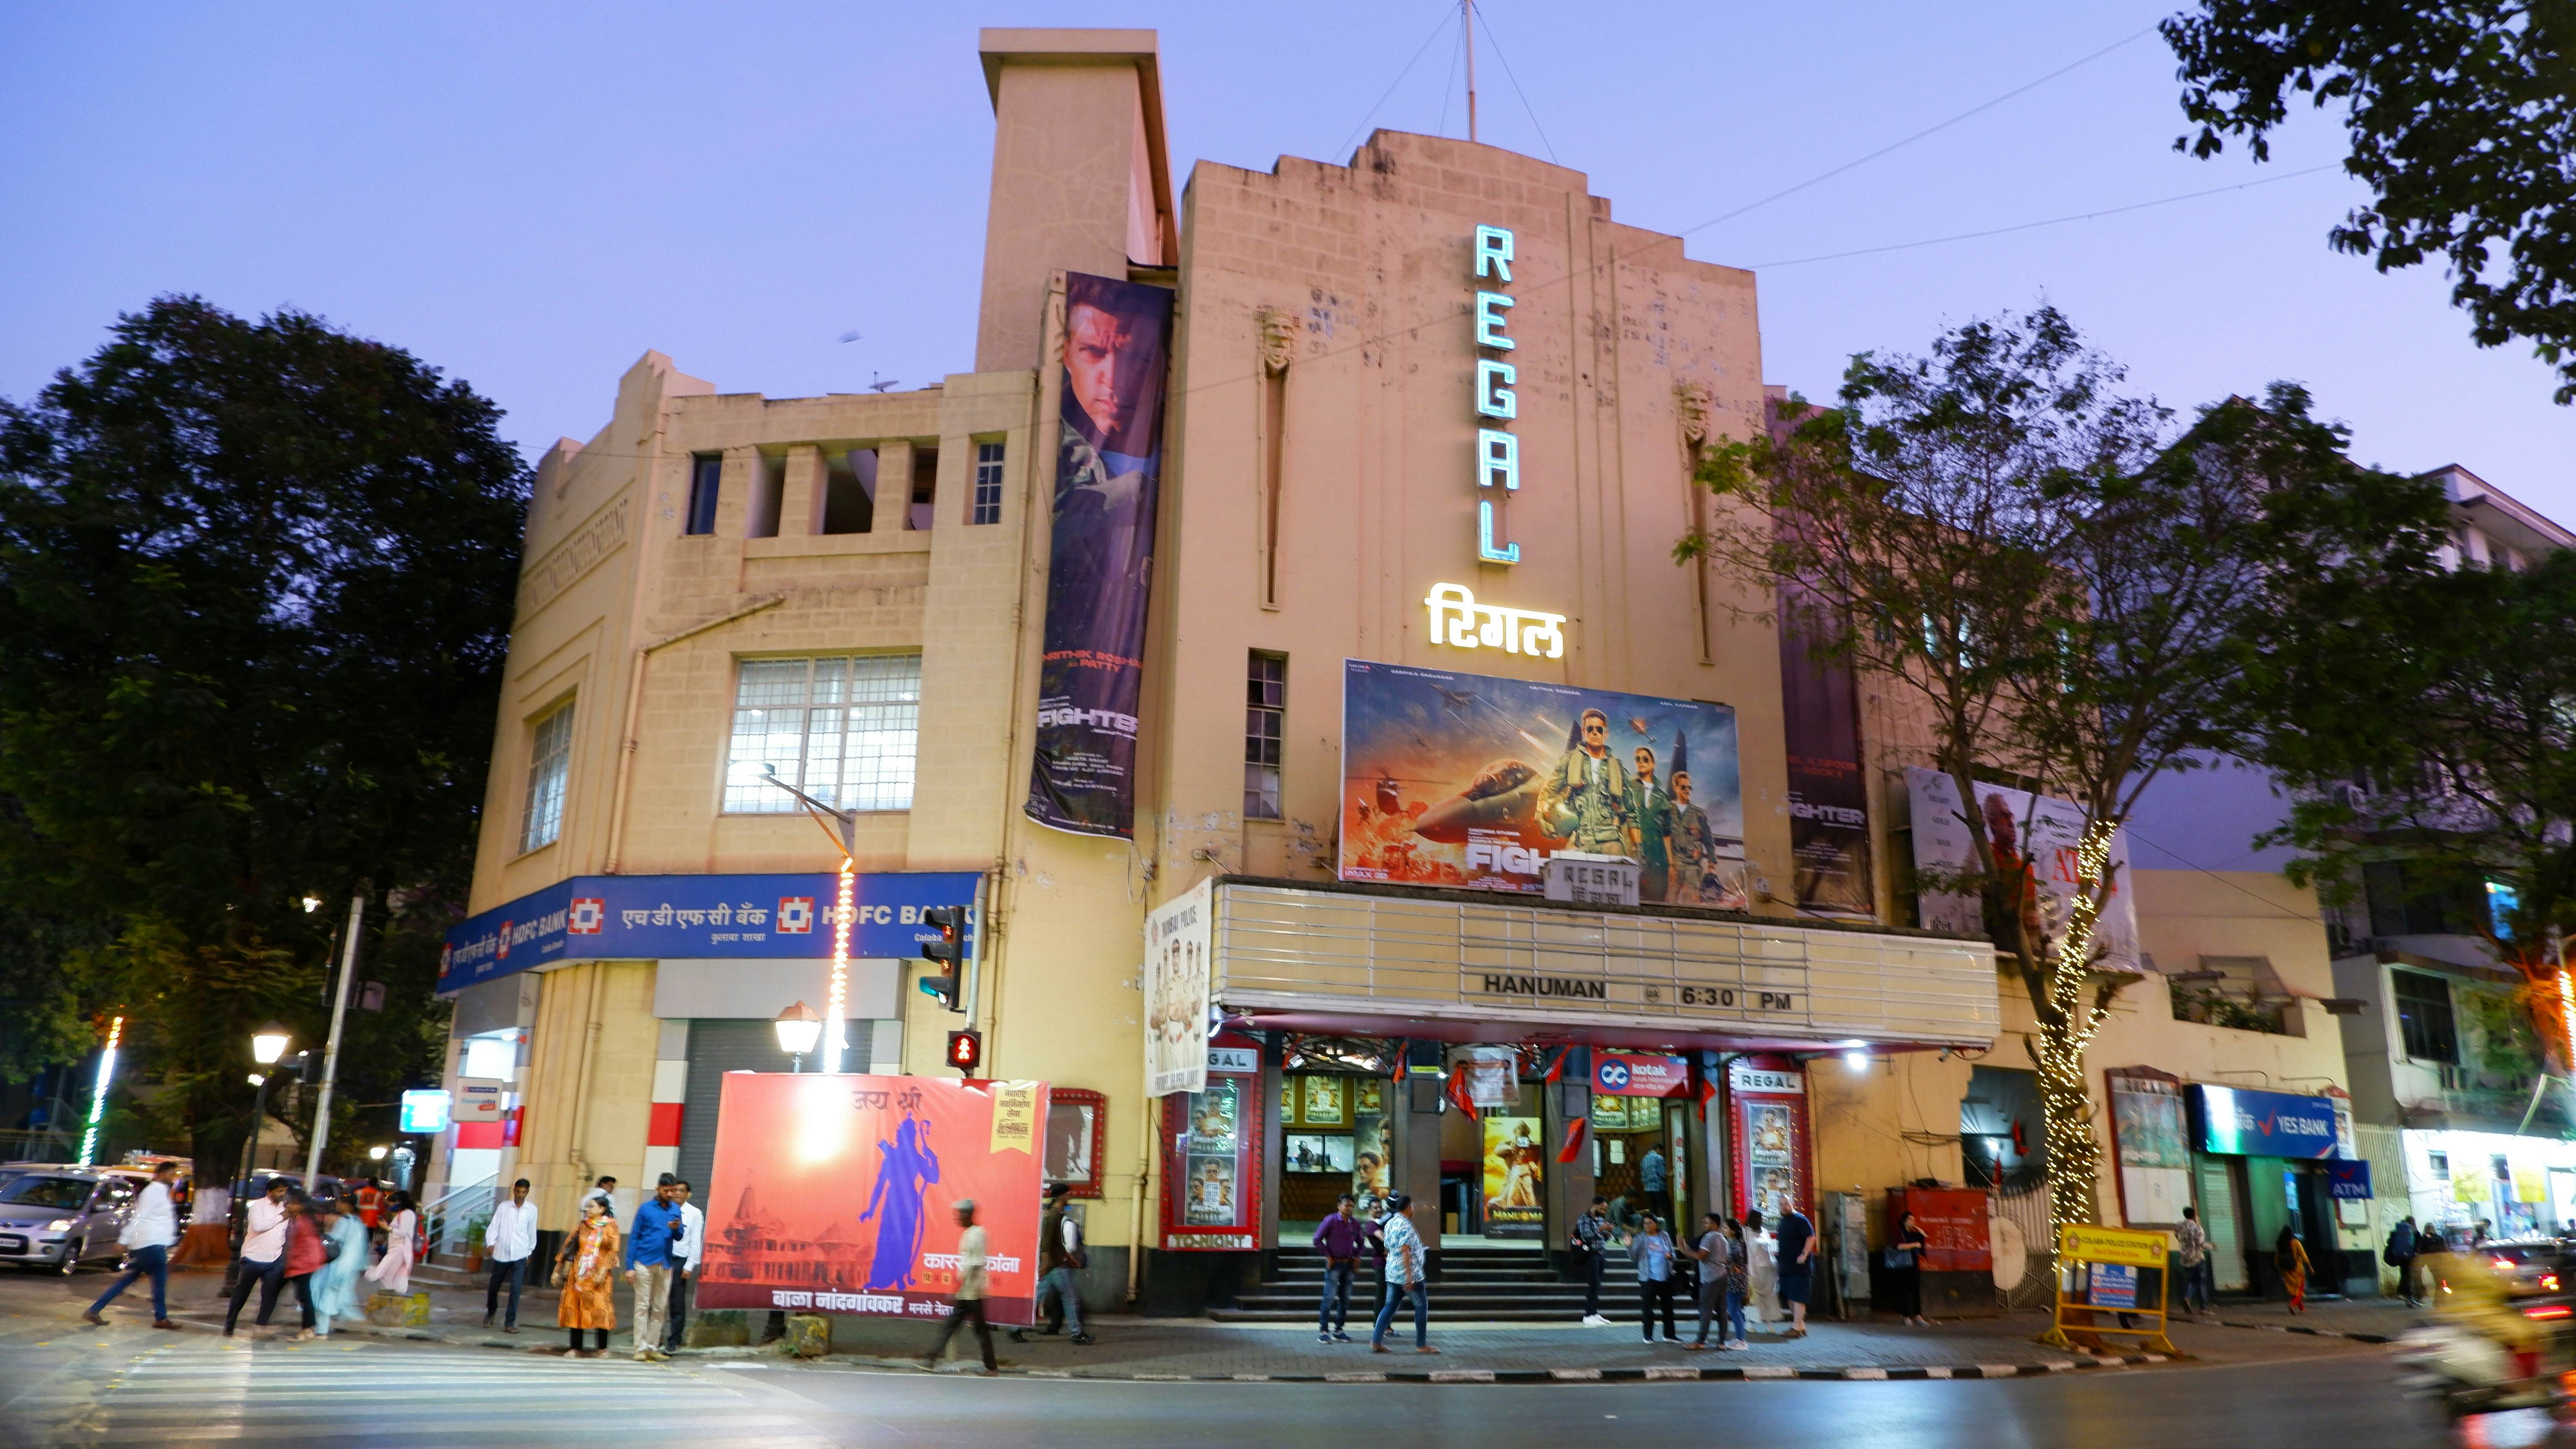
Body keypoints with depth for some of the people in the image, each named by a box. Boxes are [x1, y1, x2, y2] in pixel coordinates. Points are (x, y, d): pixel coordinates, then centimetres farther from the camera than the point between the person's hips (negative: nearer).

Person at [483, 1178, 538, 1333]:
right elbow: (493, 1227, -2)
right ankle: (490, 1313, 40)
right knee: (493, 1287, 14)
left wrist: (530, 1252, 15)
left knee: (516, 1289, -11)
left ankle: (510, 1322, -6)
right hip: (501, 1254, 1)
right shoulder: (503, 1207, 1)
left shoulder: (532, 1210, 2)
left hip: (520, 1256, -1)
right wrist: (490, 1243, -18)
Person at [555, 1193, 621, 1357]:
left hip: (598, 1275, -4)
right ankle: (576, 1348, 7)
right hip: (578, 1274, 4)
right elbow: (570, 1247, 12)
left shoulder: (611, 1227, 0)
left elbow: (613, 1252, -6)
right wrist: (558, 1270, 8)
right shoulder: (583, 1226, 11)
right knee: (575, 1309, 1)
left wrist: (602, 1271, -16)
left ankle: (602, 1348, -1)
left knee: (600, 1309, -7)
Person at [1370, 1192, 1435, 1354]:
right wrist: (1409, 1277, -24)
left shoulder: (1390, 1223, 11)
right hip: (1408, 1273, -8)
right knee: (1422, 1305, 4)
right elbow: (1405, 1251, -23)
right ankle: (1421, 1344, 8)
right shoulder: (1405, 1225, -17)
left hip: (1392, 1273, 8)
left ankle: (1376, 1341, 4)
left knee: (1390, 1306, 10)